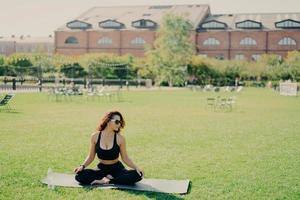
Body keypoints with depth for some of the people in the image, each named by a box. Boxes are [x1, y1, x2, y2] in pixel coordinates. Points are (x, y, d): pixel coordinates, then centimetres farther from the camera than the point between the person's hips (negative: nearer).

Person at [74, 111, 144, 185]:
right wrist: (82, 166, -11)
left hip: (117, 168, -1)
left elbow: (125, 158, -3)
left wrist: (136, 167, -17)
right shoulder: (95, 136, -5)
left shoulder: (120, 138, -8)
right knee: (79, 175, -26)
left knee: (137, 175, -29)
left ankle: (107, 181, -21)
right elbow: (91, 157, 5)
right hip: (102, 169, 1)